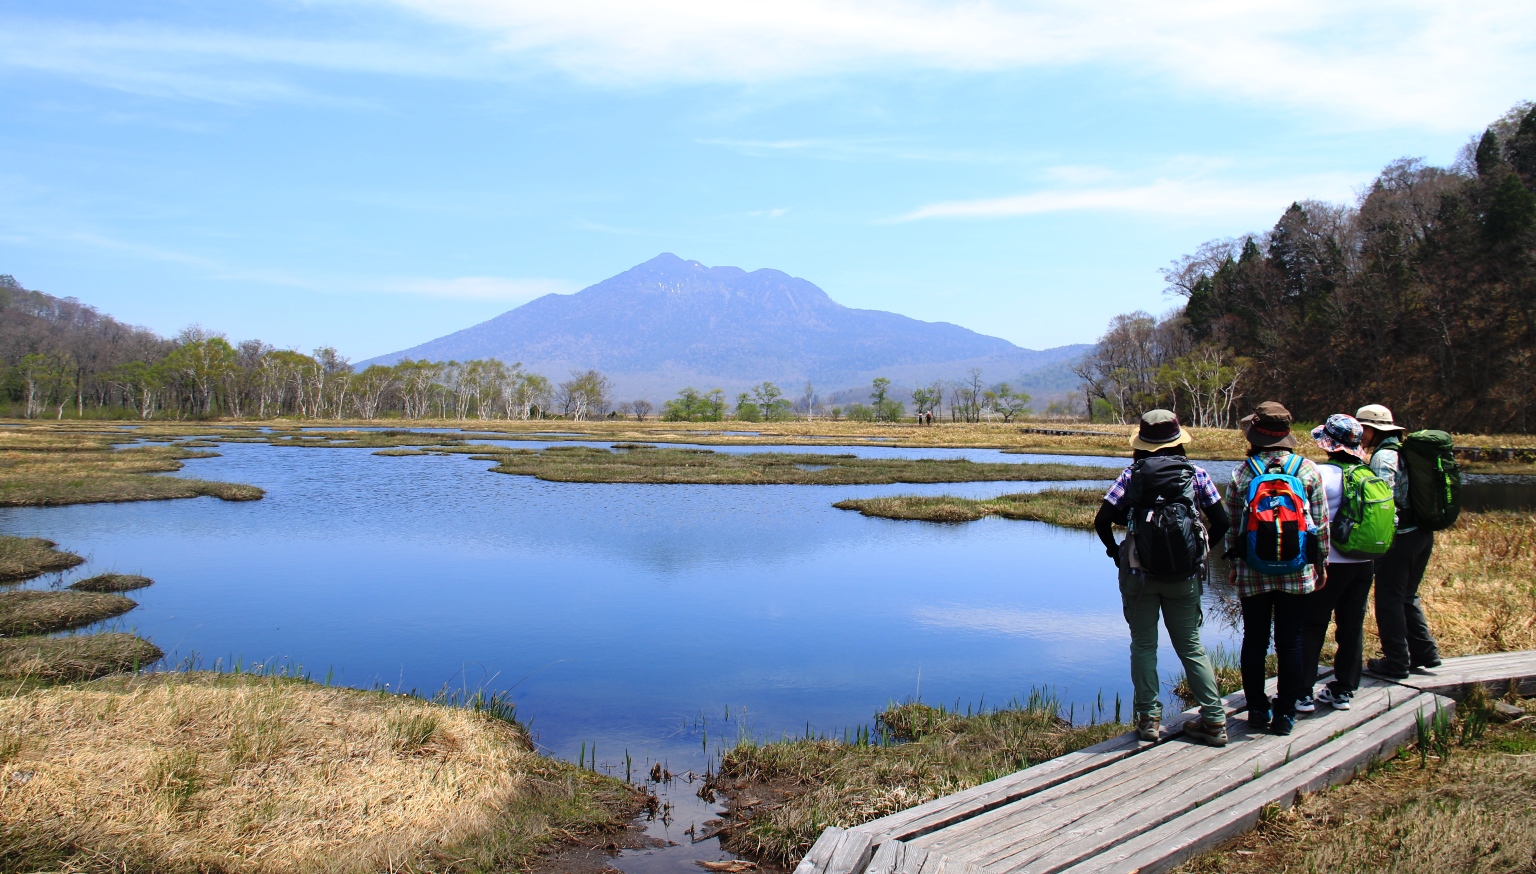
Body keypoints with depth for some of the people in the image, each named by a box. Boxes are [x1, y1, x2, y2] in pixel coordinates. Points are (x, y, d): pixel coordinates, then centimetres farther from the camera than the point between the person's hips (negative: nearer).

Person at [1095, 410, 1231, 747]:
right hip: (1184, 577, 2)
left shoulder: (1132, 474, -4)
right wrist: (1202, 552, 15)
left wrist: (1113, 549, 9)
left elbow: (1102, 520, -9)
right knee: (1191, 647, 12)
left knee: (1143, 646, 10)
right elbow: (1221, 522, 0)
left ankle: (1149, 718, 8)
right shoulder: (1196, 474, 0)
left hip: (1139, 574, -1)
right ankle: (1214, 719, 11)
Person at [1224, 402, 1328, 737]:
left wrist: (1234, 564, 13)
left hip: (1253, 572, 0)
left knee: (1254, 640, 10)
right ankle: (1285, 713, 11)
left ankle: (1258, 710, 17)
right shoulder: (1308, 470, -2)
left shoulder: (1241, 473, -4)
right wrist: (1321, 565, 12)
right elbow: (1321, 524, 1)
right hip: (1297, 572, 0)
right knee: (1291, 642, 7)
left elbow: (1231, 525, 0)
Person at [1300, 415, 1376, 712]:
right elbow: (1383, 516, 8)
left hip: (1331, 562, -5)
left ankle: (1304, 693, 3)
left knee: (1312, 626, 3)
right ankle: (1344, 690, 20)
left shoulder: (1320, 473, -15)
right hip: (1364, 562, 5)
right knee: (1352, 626, 13)